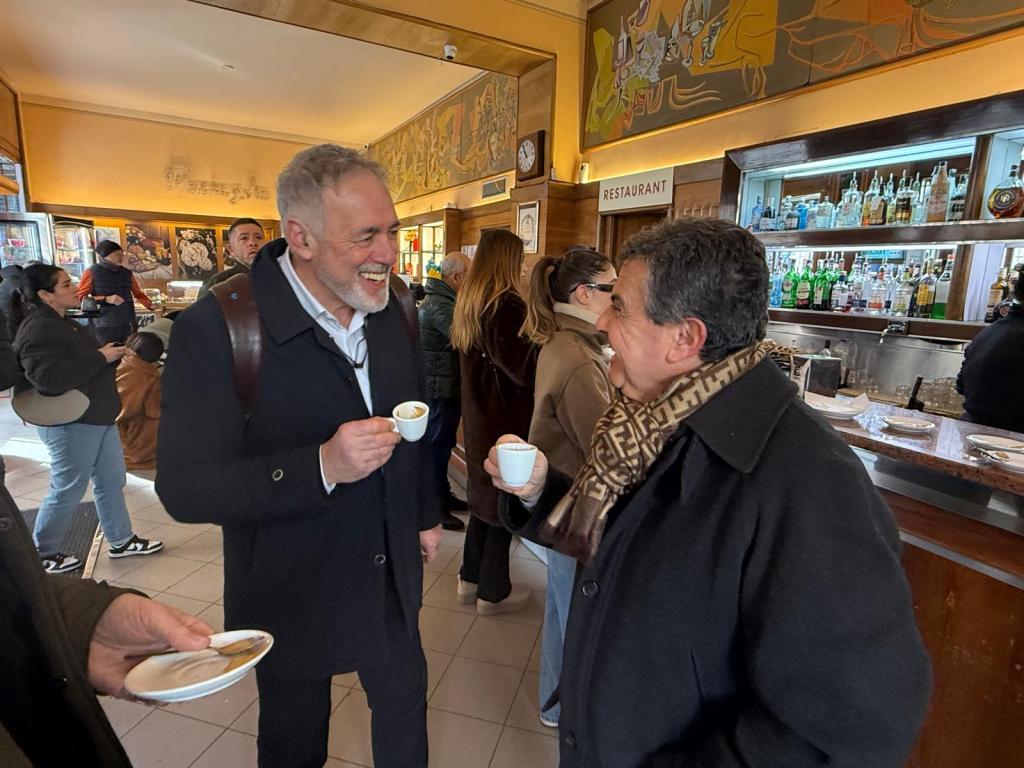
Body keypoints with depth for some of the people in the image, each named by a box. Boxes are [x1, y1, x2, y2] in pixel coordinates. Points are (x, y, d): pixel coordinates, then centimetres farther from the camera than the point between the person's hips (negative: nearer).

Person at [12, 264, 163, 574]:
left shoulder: (61, 324, 14)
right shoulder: (37, 331, -18)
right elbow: (49, 377, -32)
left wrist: (110, 353, 8)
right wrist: (101, 357, -25)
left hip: (97, 417, 10)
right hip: (70, 425, -10)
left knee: (112, 481, 15)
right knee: (67, 492, 4)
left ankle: (121, 540, 28)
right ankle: (43, 555, 24)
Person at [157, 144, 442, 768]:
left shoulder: (390, 310, -5)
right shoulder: (216, 328, -23)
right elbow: (185, 487, -23)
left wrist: (426, 511, 15)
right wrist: (322, 466, -36)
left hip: (392, 577, 5)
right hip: (292, 594, -4)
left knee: (404, 703, 26)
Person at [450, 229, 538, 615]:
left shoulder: (469, 301, 7)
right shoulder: (507, 304, -20)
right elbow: (522, 368, -21)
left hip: (478, 413, 9)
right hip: (506, 418, -9)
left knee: (484, 493, 20)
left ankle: (470, 579, 33)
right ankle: (493, 591, 22)